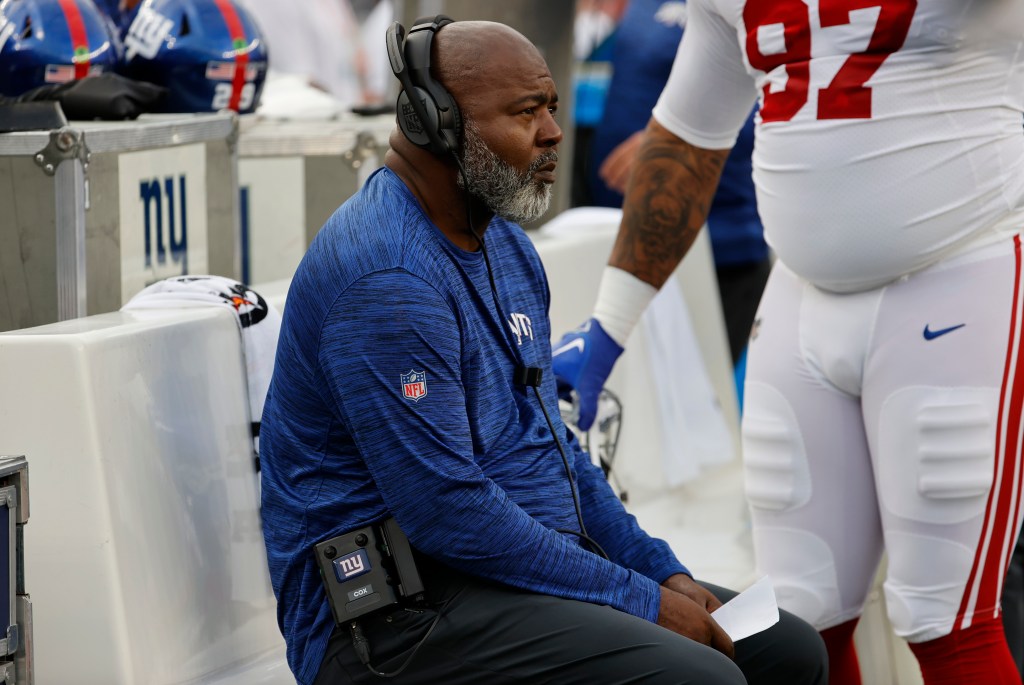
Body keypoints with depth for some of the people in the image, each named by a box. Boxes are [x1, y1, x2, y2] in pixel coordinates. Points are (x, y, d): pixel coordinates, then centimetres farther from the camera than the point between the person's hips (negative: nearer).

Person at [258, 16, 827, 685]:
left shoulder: (506, 246, 14)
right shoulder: (388, 279, -19)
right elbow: (449, 514, -23)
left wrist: (662, 573, 10)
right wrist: (640, 603, -16)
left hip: (528, 573, 10)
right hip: (400, 616, -10)